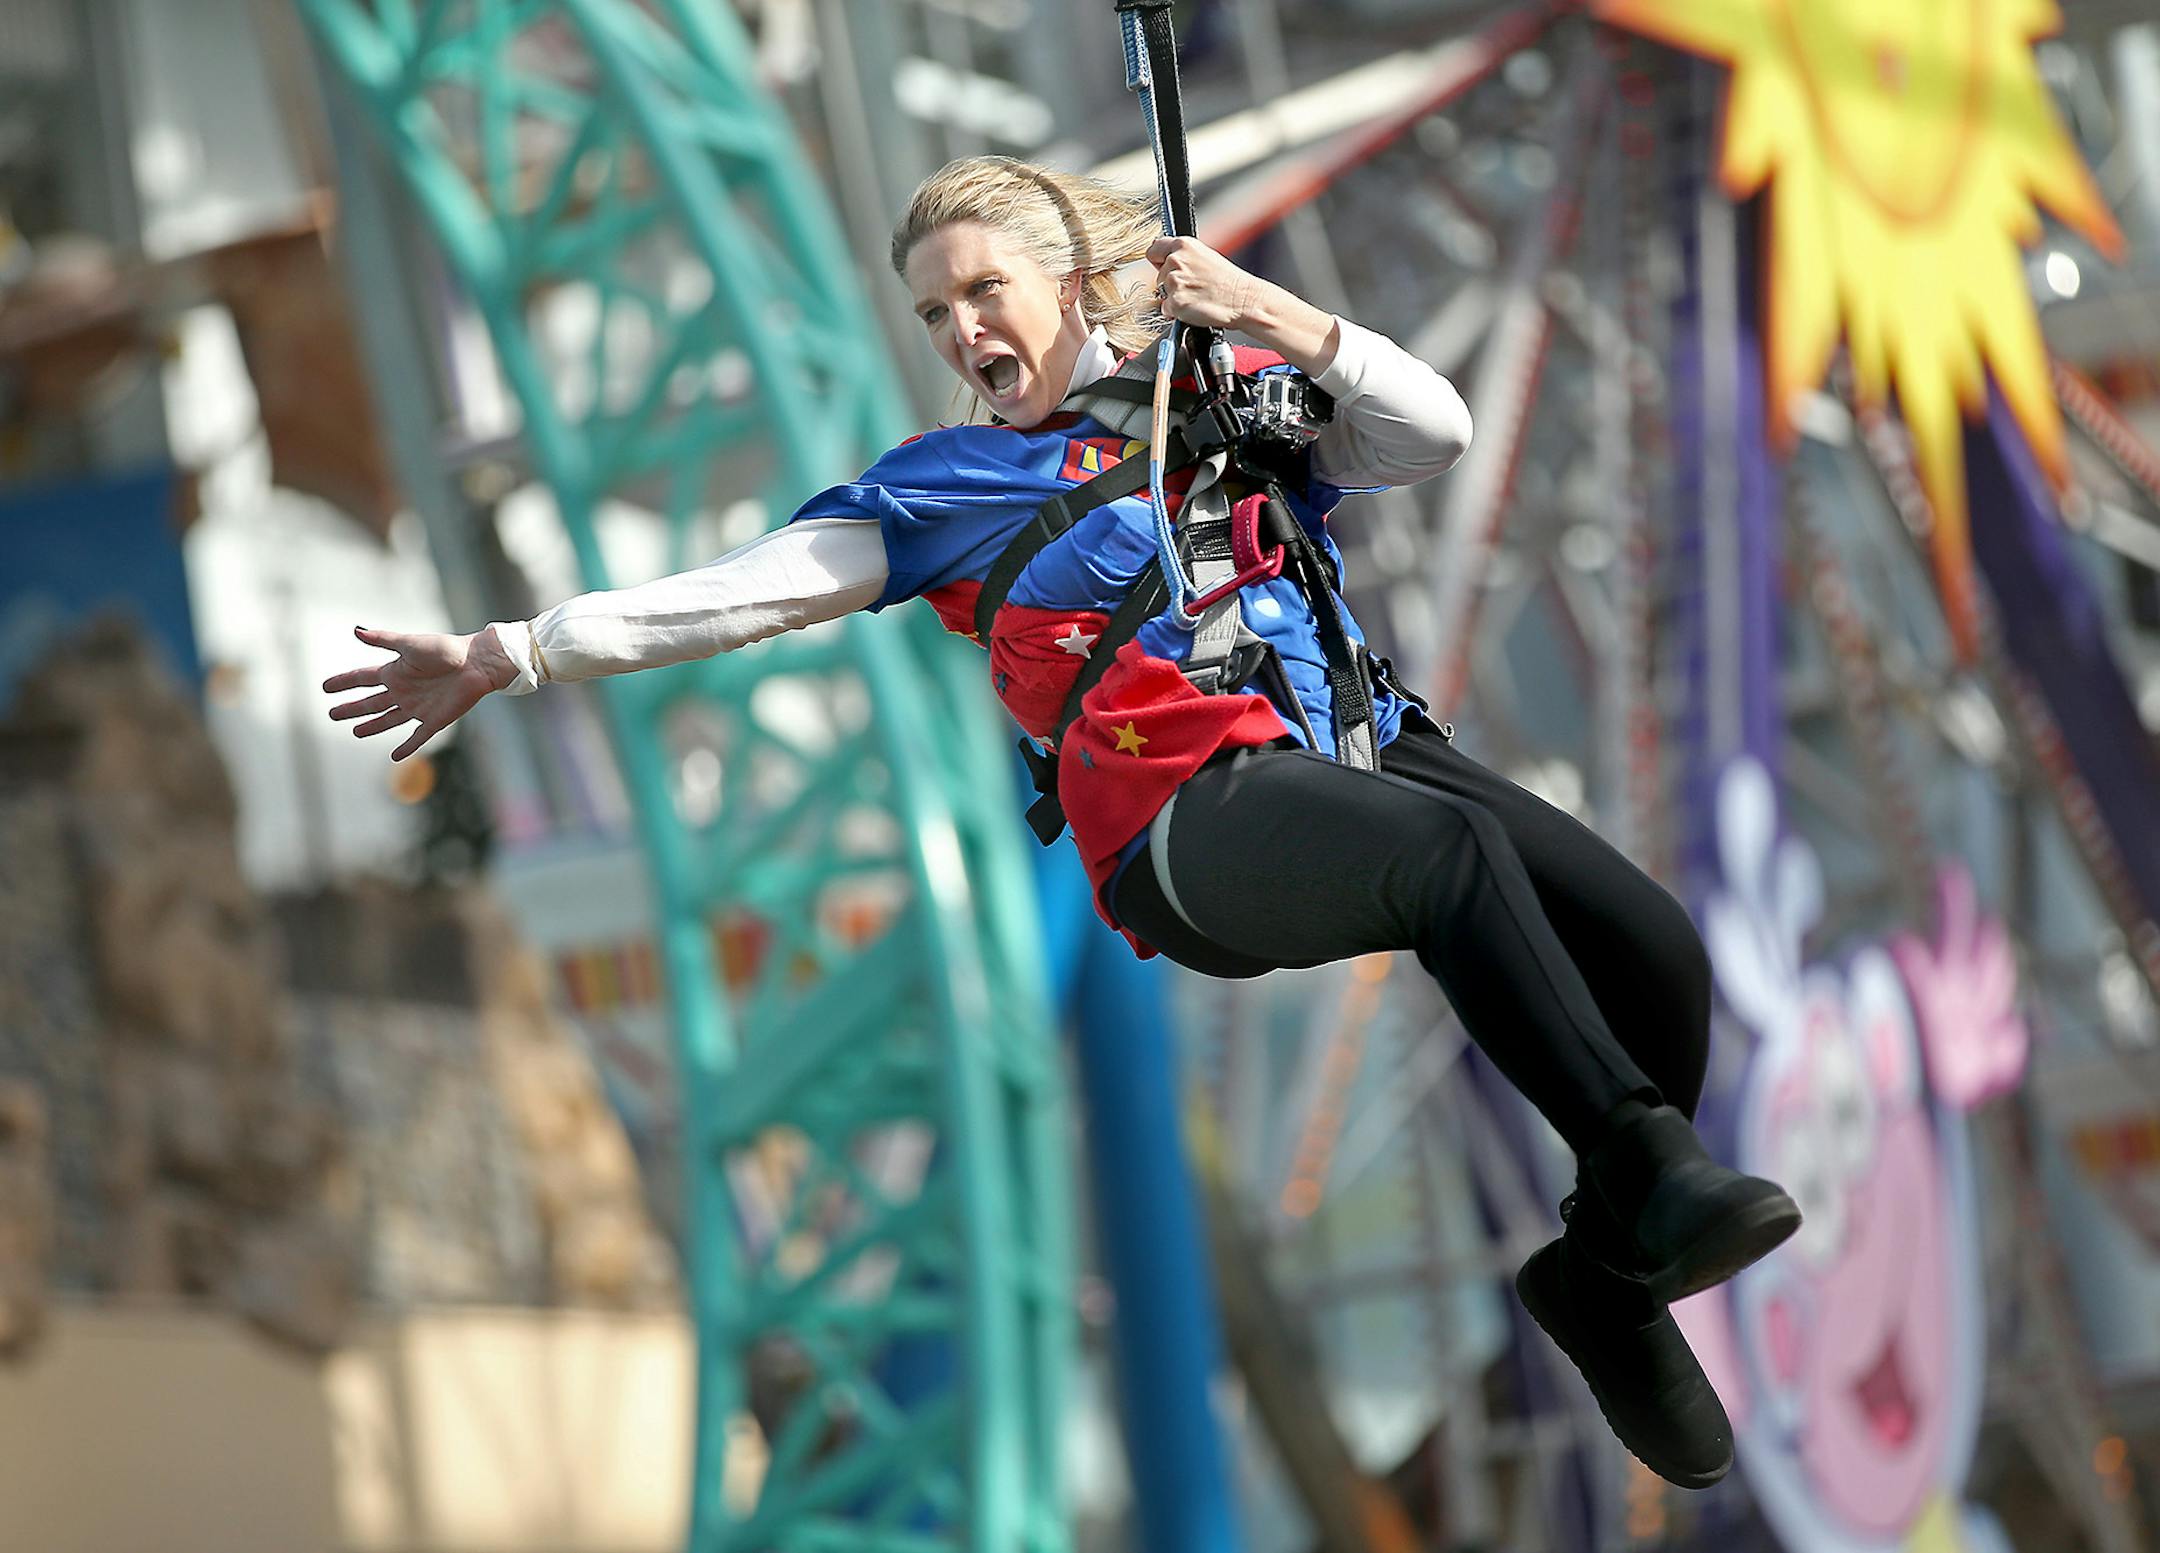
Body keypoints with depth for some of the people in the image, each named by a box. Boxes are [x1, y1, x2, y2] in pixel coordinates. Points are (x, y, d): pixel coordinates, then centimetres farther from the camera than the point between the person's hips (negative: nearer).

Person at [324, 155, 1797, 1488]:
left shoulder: (1235, 397, 23)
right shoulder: (951, 485, 18)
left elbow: (1437, 435, 9)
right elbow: (743, 592, 12)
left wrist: (1274, 317, -5)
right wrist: (512, 654, 3)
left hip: (1371, 742, 4)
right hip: (1200, 814, -4)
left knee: (1658, 950, -16)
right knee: (1453, 847, -35)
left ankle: (1613, 1276, 5)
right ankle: (1655, 1169, -36)